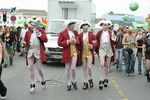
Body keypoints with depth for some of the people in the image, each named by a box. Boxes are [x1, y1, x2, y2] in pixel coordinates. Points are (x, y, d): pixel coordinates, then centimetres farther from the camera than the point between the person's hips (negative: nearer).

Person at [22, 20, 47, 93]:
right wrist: (24, 44, -11)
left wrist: (39, 34, -19)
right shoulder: (28, 32, 7)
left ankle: (43, 80, 30)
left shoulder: (40, 30, 2)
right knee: (30, 67, 1)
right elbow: (25, 41, 11)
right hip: (30, 52, 3)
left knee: (39, 68, 2)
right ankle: (33, 84, 14)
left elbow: (45, 39, -6)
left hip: (38, 51, -2)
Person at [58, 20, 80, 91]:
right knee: (67, 68, 6)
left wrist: (75, 41, -7)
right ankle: (68, 83, 18)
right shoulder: (62, 33, -3)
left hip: (74, 52, 2)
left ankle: (73, 81, 18)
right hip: (67, 53, -2)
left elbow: (78, 41, 17)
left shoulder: (75, 32, 10)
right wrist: (68, 41, -16)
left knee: (73, 68, -5)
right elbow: (59, 43, -6)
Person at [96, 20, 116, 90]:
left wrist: (113, 38, -18)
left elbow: (113, 42, 1)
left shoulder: (110, 33, 2)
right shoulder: (99, 33, 2)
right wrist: (97, 45, 4)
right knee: (102, 65, -15)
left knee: (107, 65, 9)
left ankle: (106, 79, 23)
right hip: (102, 49, -1)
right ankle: (101, 80, -10)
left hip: (109, 50, 2)